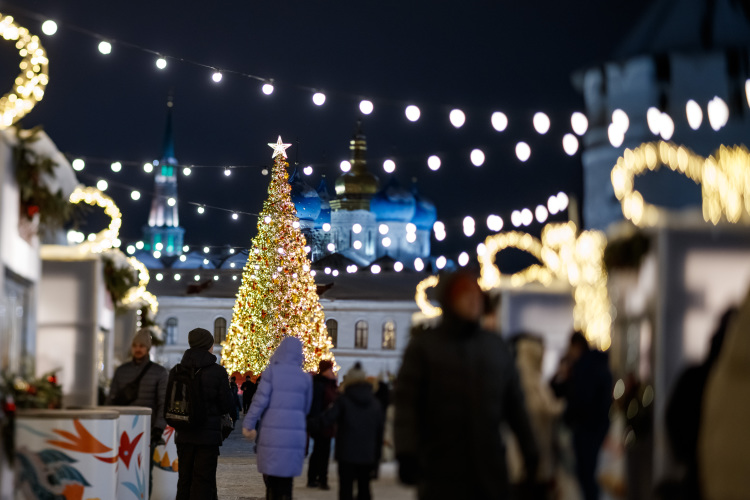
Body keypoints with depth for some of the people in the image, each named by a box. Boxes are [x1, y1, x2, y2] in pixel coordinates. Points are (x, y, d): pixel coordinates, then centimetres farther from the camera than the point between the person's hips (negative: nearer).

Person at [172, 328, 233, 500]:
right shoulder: (218, 372, -10)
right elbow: (226, 406, -5)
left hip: (184, 434, 4)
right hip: (208, 434, -4)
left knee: (184, 479, 12)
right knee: (203, 481, -1)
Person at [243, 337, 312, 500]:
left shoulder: (272, 371, -4)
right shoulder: (305, 378, 6)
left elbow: (260, 400, -8)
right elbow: (306, 408, 12)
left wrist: (248, 424, -2)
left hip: (273, 432, -3)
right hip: (296, 434, 3)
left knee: (271, 480, 4)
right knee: (286, 480, 8)